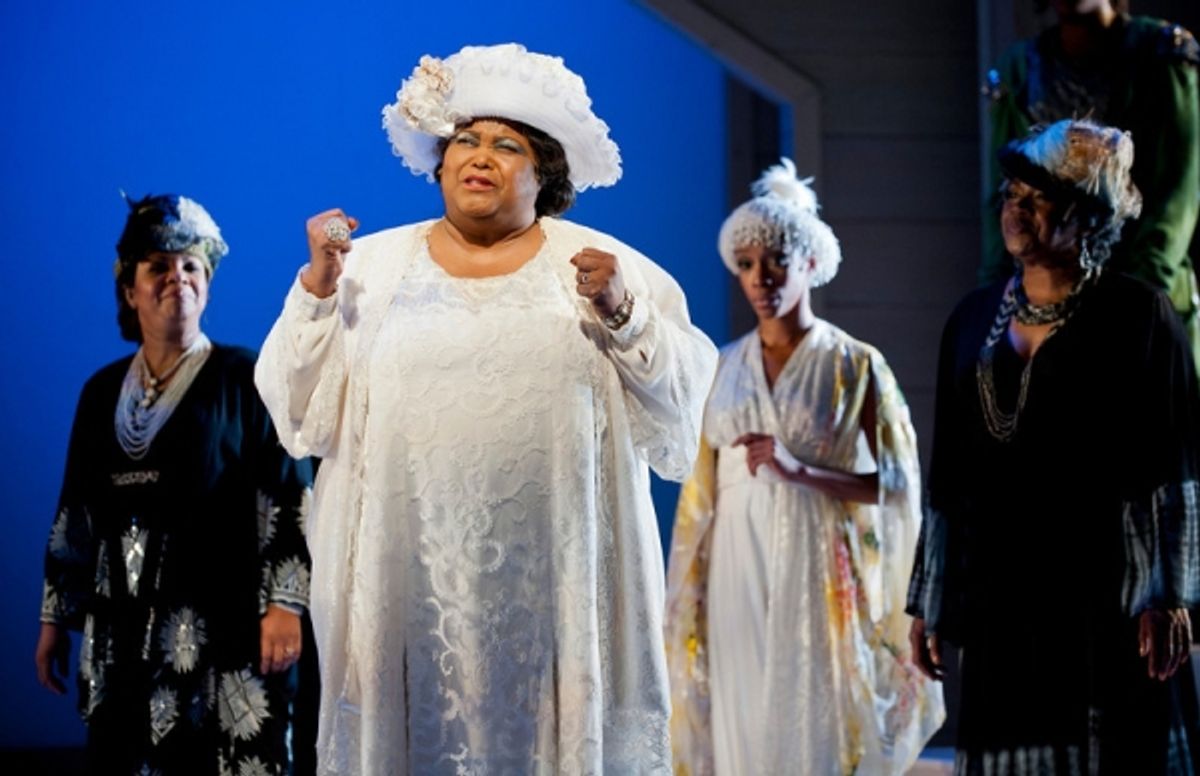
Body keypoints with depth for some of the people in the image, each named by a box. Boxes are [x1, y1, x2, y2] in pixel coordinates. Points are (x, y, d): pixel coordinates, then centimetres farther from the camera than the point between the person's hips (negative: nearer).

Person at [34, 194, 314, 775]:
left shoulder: (244, 380, 0)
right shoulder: (105, 391, 15)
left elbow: (291, 500, -5)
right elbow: (74, 516, 19)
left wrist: (285, 603, -13)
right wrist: (56, 617, 17)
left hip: (223, 631, -5)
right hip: (123, 635, 5)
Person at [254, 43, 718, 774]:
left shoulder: (602, 264, 8)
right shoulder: (372, 264, 11)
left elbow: (680, 398, 1)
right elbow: (303, 409, 6)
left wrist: (620, 314, -13)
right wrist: (318, 289, -4)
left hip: (555, 570, -1)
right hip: (408, 571, 1)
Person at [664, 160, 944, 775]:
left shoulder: (855, 365, -1)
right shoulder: (725, 368, 11)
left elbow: (898, 483, -5)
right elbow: (704, 488, 14)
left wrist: (800, 470, -16)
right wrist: (690, 594, 10)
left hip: (817, 569, -3)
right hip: (739, 570, 4)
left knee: (815, 726, -4)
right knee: (744, 725, 3)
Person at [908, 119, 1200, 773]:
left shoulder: (1137, 318, -3)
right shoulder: (974, 321, 11)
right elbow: (951, 479, 14)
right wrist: (930, 604, 12)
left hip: (1110, 601, -4)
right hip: (1004, 602, 5)